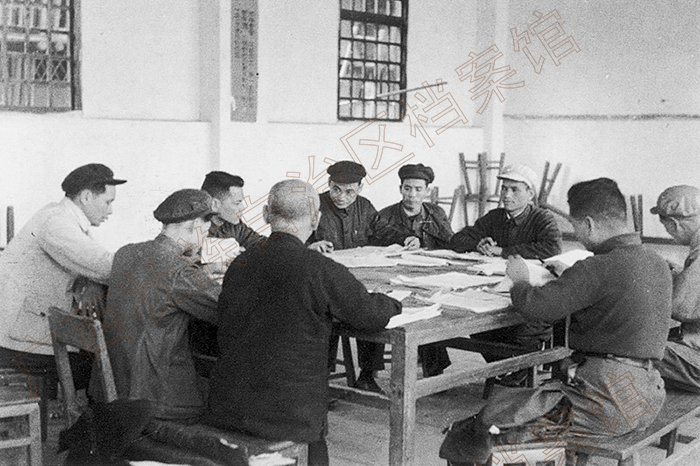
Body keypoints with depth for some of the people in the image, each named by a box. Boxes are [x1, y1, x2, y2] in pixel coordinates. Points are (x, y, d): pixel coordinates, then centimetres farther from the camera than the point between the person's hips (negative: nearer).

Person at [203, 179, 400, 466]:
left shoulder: (239, 265, 1)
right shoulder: (321, 270, -17)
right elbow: (371, 315, -6)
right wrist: (392, 304, 16)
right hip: (289, 413, -4)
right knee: (314, 440, 27)